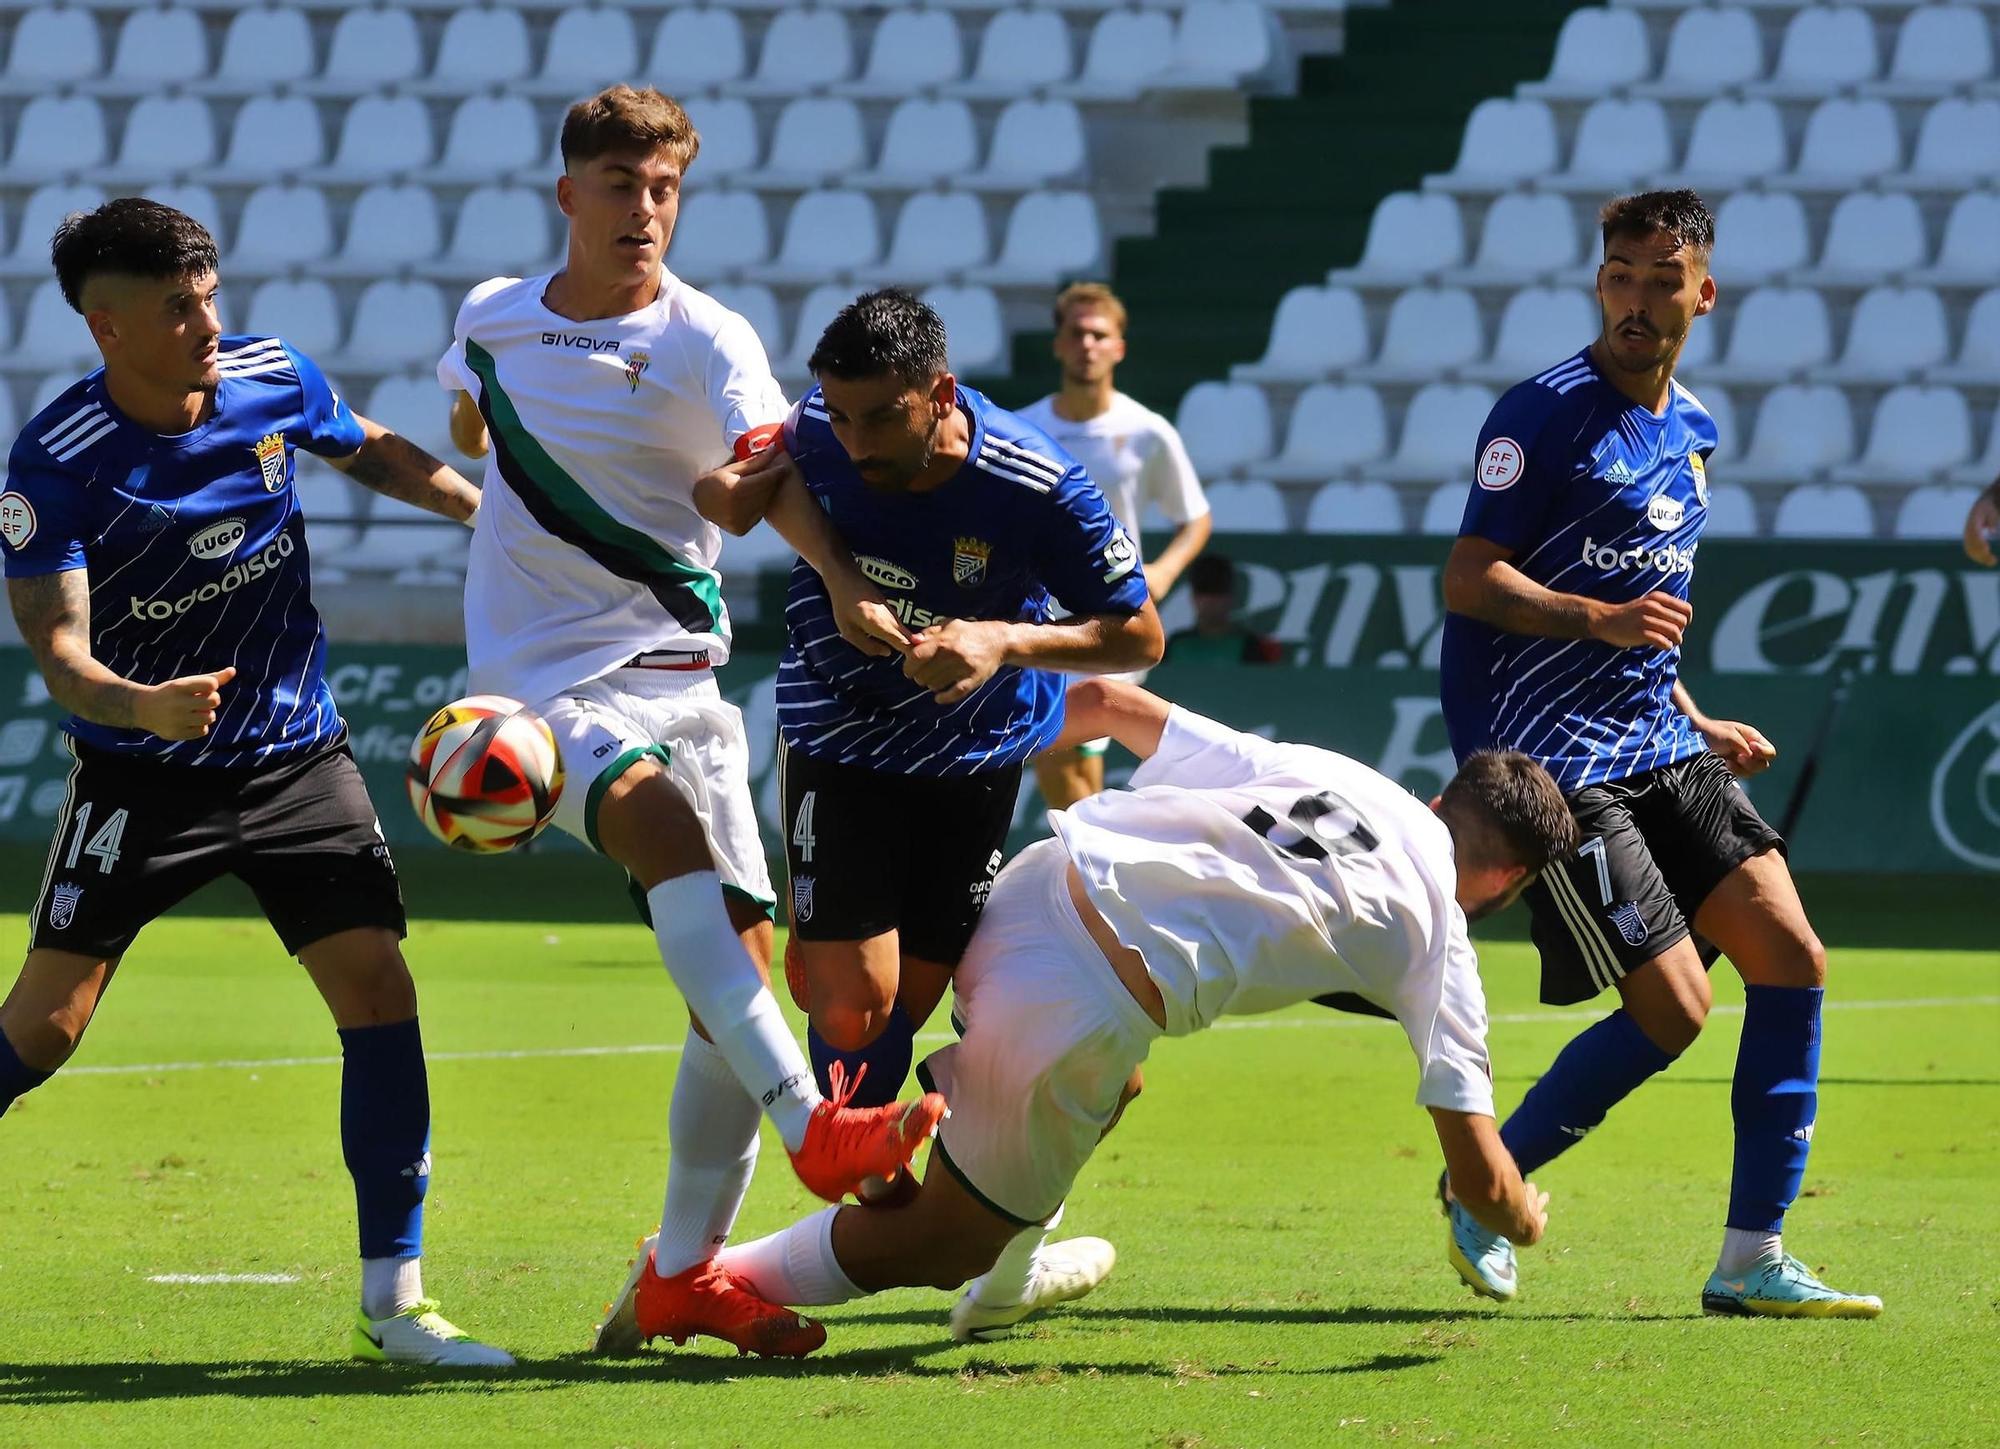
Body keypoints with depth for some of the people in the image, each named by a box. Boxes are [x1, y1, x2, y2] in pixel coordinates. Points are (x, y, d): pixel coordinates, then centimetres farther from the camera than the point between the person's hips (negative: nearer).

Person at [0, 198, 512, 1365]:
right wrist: (139, 705, -44)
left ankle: (393, 1300, -1)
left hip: (297, 756, 3)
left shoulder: (274, 379, -8)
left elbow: (369, 451, 16)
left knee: (380, 992, -9)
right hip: (142, 775, -3)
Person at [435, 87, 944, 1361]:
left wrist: (851, 586, -39)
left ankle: (684, 1273, 12)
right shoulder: (493, 319, 4)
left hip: (676, 673, 2)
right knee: (670, 829, -31)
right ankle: (811, 1125, -46)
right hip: (542, 683, -2)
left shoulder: (706, 341, -5)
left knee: (743, 957, -3)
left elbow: (774, 475, -24)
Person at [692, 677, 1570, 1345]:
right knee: (951, 1239, 16)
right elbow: (1478, 1177, 8)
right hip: (1089, 1012, -6)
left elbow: (1109, 703, 17)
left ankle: (1009, 1275, 52)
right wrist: (1525, 1220, 30)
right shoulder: (1438, 945, 7)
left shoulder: (1315, 768, 18)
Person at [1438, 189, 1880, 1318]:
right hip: (1552, 759, -8)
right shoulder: (1546, 415, -11)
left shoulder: (1691, 430, 15)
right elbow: (1467, 583, -16)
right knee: (1673, 1005, -13)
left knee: (1790, 955, -3)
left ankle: (1753, 1260, 2)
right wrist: (1600, 618, -30)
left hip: (1656, 747, 8)